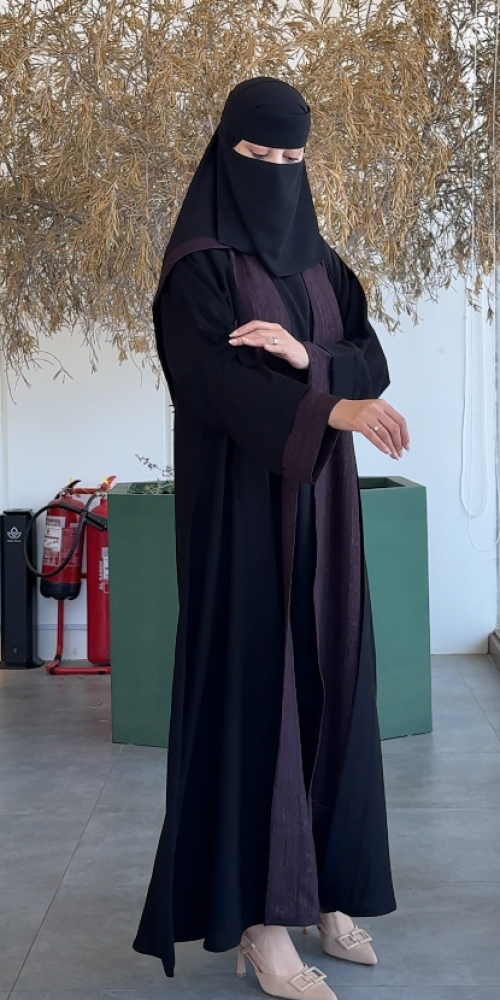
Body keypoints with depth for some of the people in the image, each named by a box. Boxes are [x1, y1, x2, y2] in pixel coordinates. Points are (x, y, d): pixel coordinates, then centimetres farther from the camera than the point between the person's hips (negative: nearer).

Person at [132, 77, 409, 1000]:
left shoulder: (319, 262, 14)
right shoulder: (199, 265, -6)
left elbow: (373, 359, 5)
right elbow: (219, 381, -20)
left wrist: (305, 355, -17)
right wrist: (333, 409, -34)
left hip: (321, 505, 7)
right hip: (242, 502, -6)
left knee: (327, 682, 7)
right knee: (253, 686, -7)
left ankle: (320, 888, 19)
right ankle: (259, 920, 0)